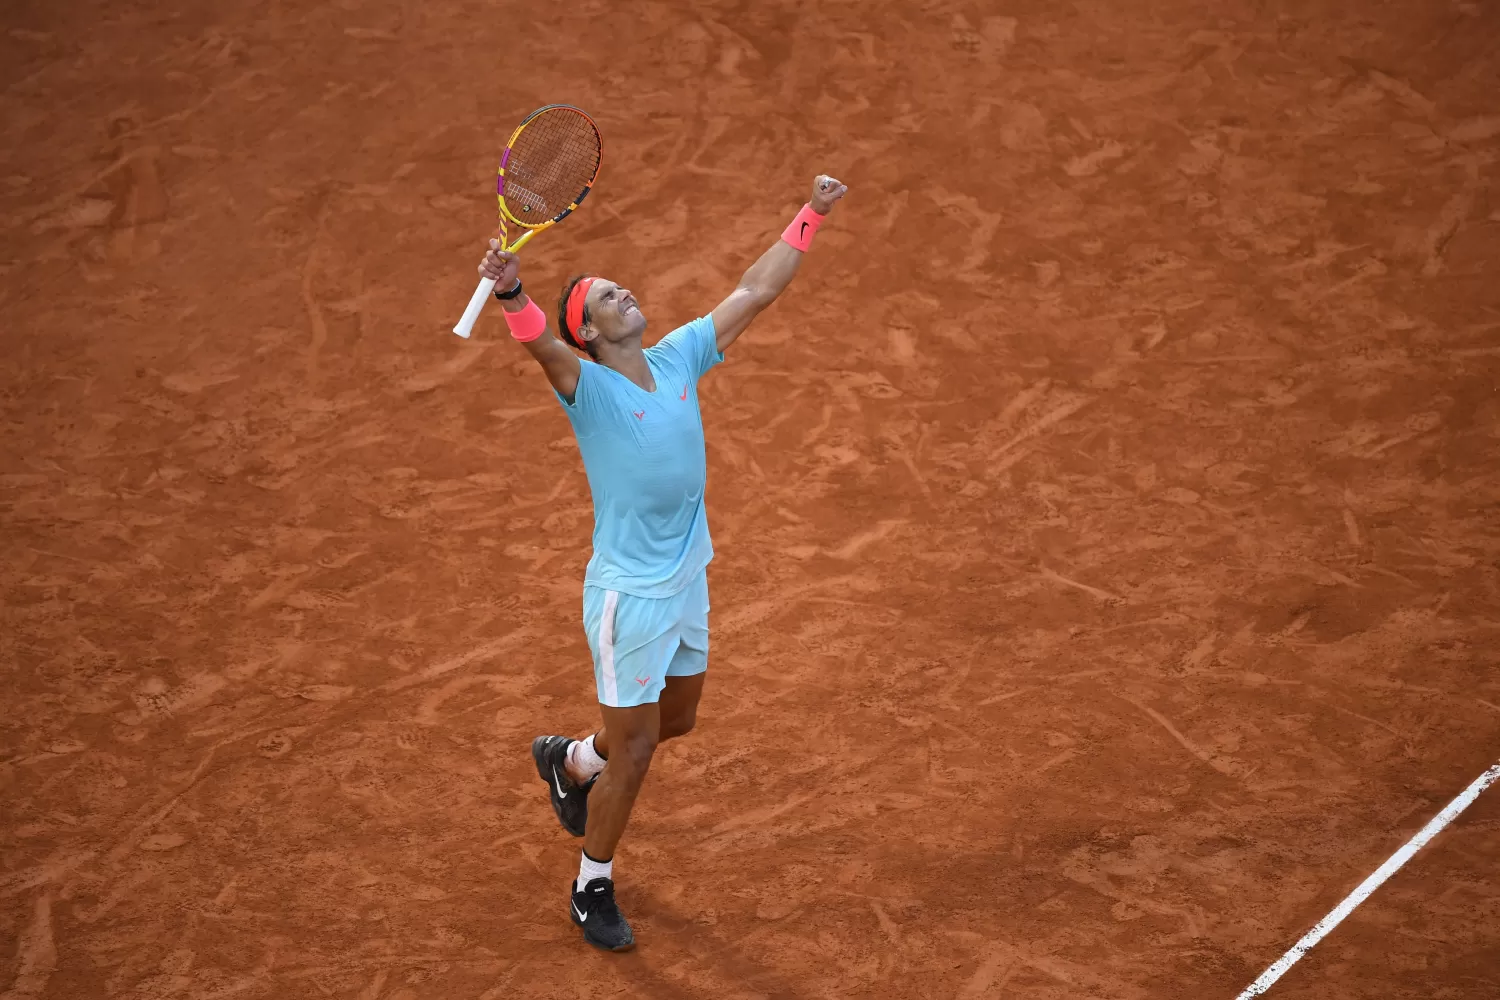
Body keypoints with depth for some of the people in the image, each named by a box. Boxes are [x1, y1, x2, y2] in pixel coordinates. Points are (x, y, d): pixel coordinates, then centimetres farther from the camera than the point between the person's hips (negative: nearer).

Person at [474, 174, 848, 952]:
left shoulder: (677, 359, 1)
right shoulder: (586, 385, -18)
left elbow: (754, 291, 5)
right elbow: (543, 345, -40)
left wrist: (811, 215, 5)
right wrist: (510, 292, -60)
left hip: (689, 582, 7)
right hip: (629, 596, -7)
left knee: (676, 721, 24)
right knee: (633, 753, 2)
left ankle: (570, 762, 52)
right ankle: (593, 889, 24)